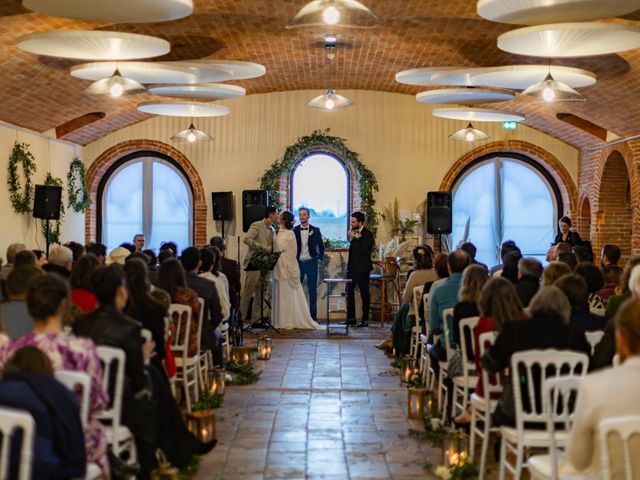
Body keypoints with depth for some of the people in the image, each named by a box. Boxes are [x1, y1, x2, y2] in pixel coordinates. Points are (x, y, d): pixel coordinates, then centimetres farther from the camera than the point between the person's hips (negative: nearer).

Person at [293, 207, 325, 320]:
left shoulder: (315, 230, 4)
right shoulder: (294, 230, 3)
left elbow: (321, 247, 11)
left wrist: (319, 259, 4)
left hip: (311, 263, 0)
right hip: (298, 263, 0)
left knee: (313, 290, 2)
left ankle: (313, 315, 7)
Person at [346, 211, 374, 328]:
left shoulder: (367, 234, -13)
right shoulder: (354, 231, 8)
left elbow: (362, 249, -24)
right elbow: (351, 247, 6)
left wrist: (353, 238, -18)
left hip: (362, 268, -7)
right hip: (352, 267, 7)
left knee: (364, 294, 3)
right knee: (349, 292, 7)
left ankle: (365, 320, 10)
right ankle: (351, 318, 14)